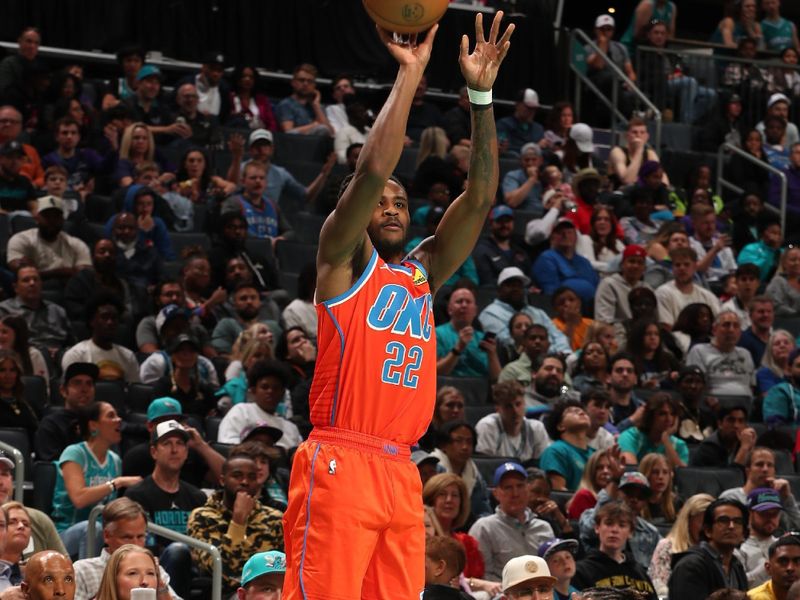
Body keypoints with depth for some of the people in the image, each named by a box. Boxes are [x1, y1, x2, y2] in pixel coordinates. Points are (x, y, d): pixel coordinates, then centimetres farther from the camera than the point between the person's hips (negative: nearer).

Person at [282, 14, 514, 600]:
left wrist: (481, 96, 5)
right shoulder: (345, 259, 4)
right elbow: (371, 171, -11)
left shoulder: (423, 271, 21)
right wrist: (409, 75, -7)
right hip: (339, 463, -7)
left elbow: (479, 198, 13)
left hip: (400, 472, 7)